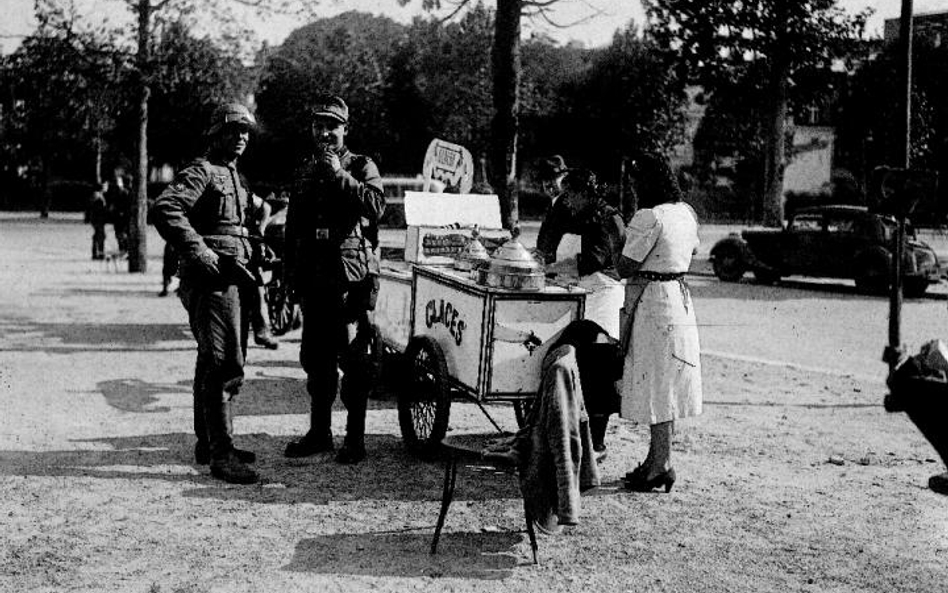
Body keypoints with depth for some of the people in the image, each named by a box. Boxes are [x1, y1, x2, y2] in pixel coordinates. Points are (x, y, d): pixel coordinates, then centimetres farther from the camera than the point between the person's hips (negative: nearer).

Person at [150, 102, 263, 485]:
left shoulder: (234, 177, 20)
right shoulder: (201, 172, -9)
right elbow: (164, 210, -24)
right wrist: (201, 255, -25)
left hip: (231, 278, 10)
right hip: (211, 280, -10)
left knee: (213, 363, 16)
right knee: (225, 366, -14)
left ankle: (208, 443, 27)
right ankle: (221, 455, -13)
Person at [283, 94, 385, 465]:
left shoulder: (361, 167, 3)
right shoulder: (304, 172, 18)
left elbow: (376, 206, -16)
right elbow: (292, 227, 20)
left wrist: (340, 176, -16)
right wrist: (291, 273, 14)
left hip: (351, 277, -6)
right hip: (313, 277, 6)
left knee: (353, 359, -5)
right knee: (315, 358, 11)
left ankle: (355, 438, 0)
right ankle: (319, 431, 22)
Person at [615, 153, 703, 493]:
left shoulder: (648, 218, -19)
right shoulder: (686, 213, 8)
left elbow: (625, 269, -17)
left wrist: (622, 236, -2)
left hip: (652, 302, -9)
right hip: (680, 298, 9)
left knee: (656, 387, -3)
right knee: (668, 387, 13)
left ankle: (661, 466, 2)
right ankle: (657, 460, 22)